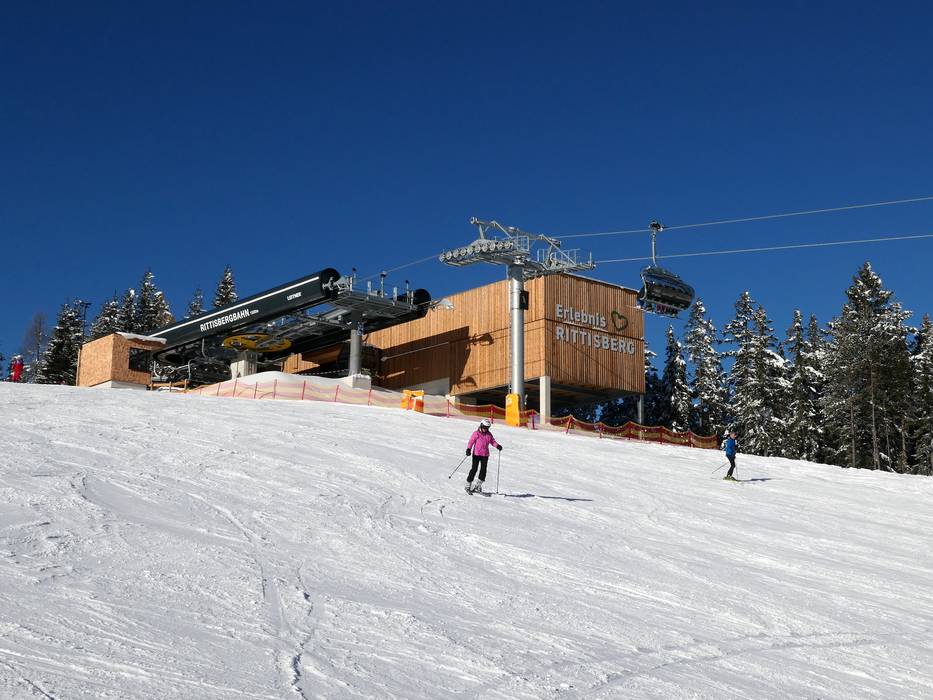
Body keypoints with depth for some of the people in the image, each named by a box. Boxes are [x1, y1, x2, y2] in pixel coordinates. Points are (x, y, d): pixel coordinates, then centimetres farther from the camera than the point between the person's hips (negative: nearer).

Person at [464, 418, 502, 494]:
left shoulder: (489, 434, 9)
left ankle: (478, 486, 11)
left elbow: (493, 441, 13)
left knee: (483, 470, 0)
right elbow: (471, 441, -9)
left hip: (485, 455, 4)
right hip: (476, 454, -4)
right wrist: (468, 449, -23)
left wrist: (497, 446, -7)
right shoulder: (476, 433, -5)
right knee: (474, 469, -5)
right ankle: (468, 485, 4)